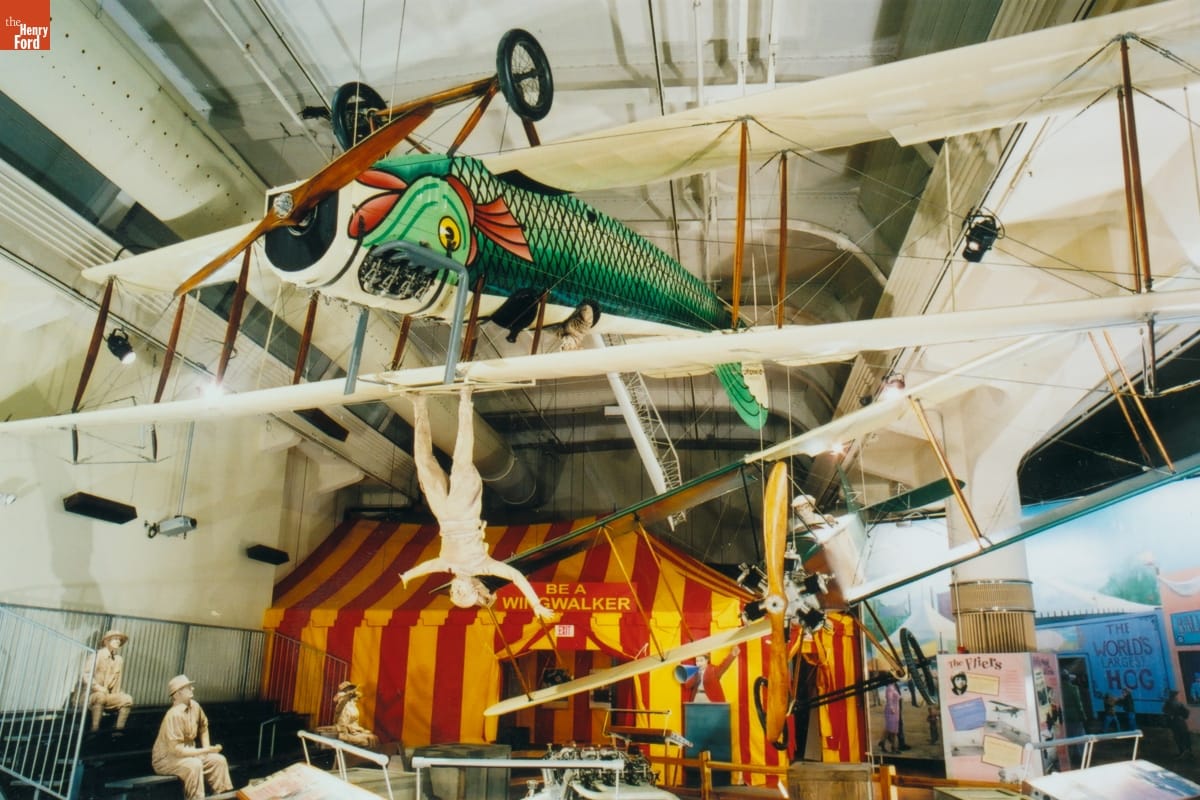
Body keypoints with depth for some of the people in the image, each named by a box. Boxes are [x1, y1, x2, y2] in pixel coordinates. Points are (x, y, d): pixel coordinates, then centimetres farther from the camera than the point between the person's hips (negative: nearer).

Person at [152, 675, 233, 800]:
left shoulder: (194, 706, -3)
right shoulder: (174, 715, -28)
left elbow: (203, 726, 17)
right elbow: (177, 749, -30)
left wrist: (206, 748, 6)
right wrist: (205, 751, -27)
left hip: (187, 753, 8)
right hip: (166, 759, -8)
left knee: (218, 760, -7)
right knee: (194, 765, -34)